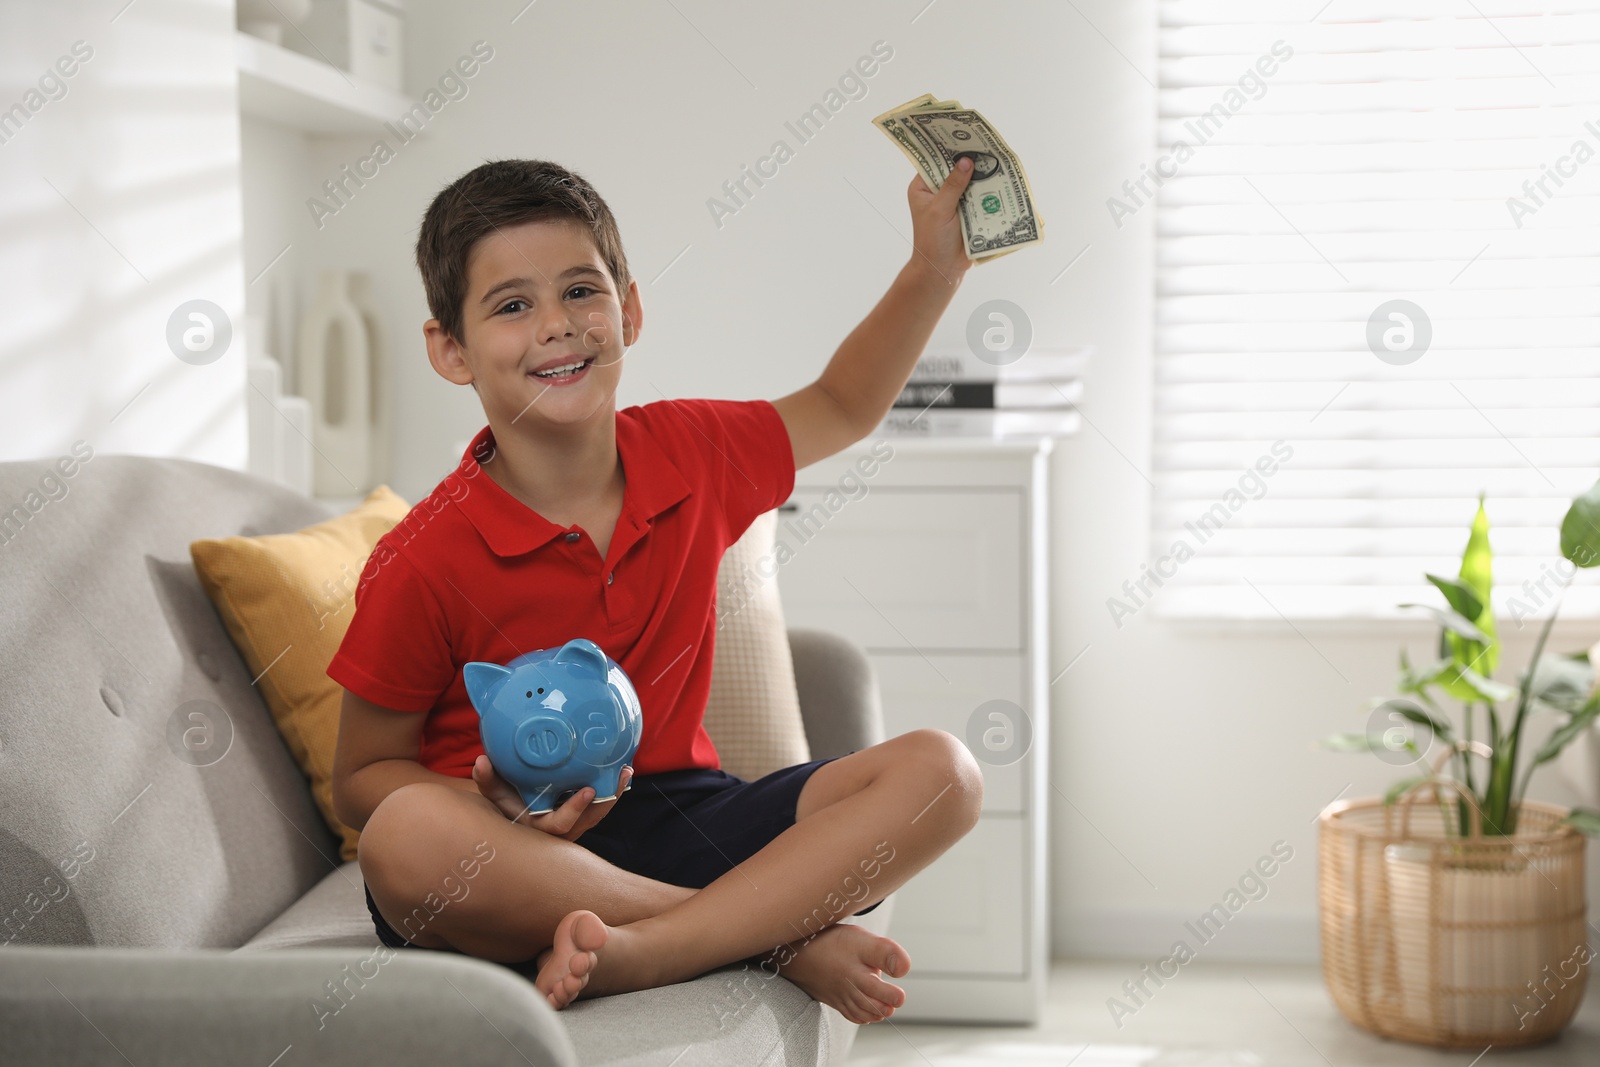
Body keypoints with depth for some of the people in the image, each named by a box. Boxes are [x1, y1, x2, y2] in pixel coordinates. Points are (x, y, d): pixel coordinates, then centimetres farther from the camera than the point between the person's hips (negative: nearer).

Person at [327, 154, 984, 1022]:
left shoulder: (692, 454, 1)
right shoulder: (424, 566, -13)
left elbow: (840, 407, 22)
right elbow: (362, 781, -4)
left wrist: (934, 269, 9)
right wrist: (498, 810, -24)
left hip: (677, 817, 4)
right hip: (517, 854, -4)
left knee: (941, 772, -14)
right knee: (407, 838, -39)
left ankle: (639, 953, -30)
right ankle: (784, 936, -24)